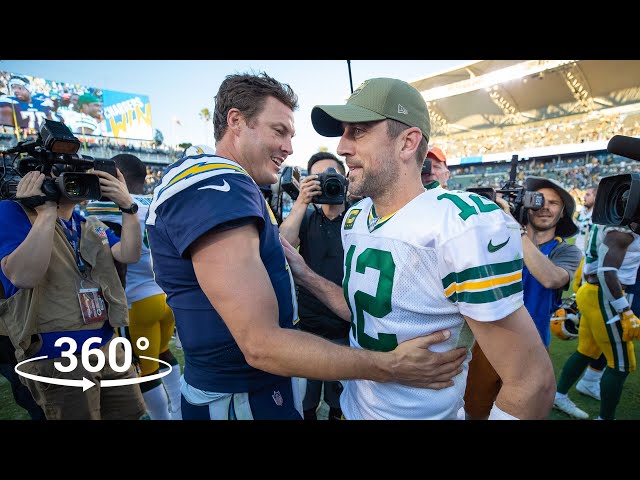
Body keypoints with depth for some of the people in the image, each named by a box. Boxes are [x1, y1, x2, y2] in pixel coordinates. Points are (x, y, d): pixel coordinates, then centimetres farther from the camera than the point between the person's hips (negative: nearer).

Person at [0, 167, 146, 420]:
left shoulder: (90, 225, 12)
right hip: (56, 357, -6)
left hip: (107, 346, 7)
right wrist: (46, 212, -24)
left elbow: (129, 255, -3)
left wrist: (127, 206, -13)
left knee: (131, 413, 17)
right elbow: (24, 276, -24)